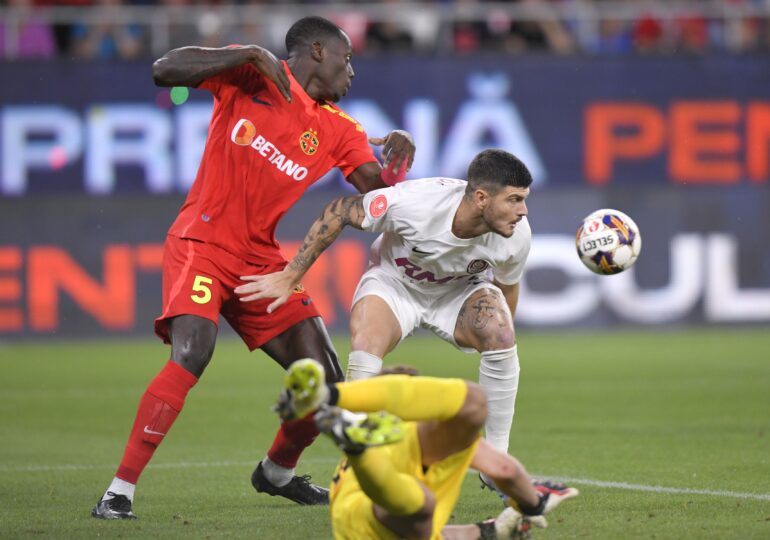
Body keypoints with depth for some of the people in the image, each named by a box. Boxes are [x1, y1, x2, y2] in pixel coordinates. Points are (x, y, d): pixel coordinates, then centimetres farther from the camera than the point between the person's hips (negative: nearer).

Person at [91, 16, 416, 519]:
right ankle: (120, 490, -23)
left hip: (261, 259, 6)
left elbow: (381, 192, 3)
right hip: (202, 243, -6)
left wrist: (399, 156, -17)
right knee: (191, 355, -28)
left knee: (326, 379, 1)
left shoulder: (339, 131, 11)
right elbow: (164, 70, -10)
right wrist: (251, 55, -17)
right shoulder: (250, 78, -1)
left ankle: (277, 472, 31)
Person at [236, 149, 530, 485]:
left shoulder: (516, 235, -27)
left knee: (502, 341, -28)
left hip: (461, 289, 2)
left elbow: (506, 288, -4)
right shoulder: (413, 203, -38)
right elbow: (339, 212, -23)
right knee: (364, 349, -32)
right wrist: (289, 277, -20)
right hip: (395, 281, -2)